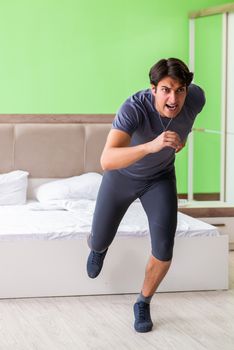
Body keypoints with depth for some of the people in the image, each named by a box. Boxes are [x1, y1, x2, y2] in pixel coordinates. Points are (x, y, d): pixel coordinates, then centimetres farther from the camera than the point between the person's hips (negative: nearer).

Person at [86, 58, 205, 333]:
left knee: (164, 251, -13)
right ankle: (99, 247, 55)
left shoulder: (195, 97, -29)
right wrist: (151, 145, -68)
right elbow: (107, 161, -55)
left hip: (160, 177, 2)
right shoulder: (134, 108, -42)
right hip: (122, 175, -2)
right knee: (99, 242, 13)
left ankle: (143, 303, 16)